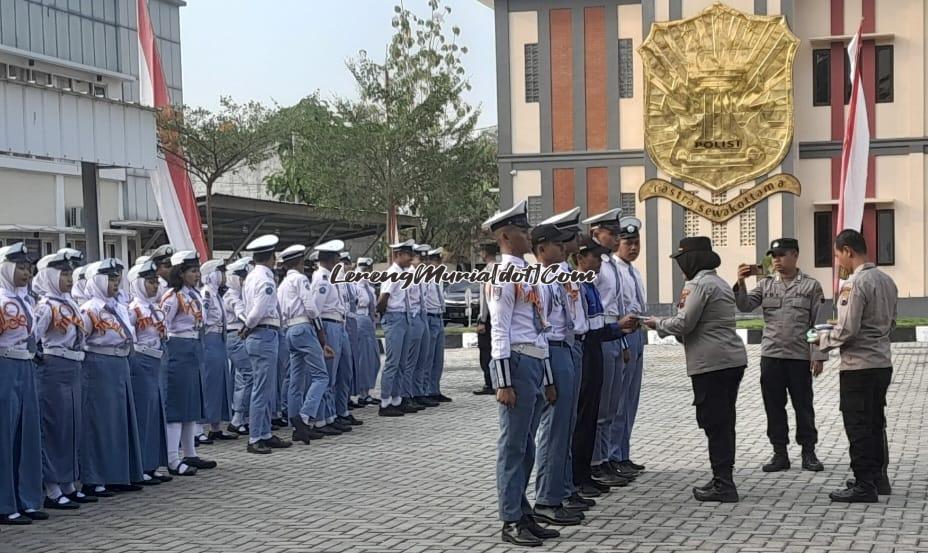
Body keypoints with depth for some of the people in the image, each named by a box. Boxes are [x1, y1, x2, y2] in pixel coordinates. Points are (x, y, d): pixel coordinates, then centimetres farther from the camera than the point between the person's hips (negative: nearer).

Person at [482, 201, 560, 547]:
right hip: (517, 363, -9)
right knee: (513, 446, -2)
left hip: (536, 363, 9)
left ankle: (524, 514, 21)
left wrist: (548, 380, 20)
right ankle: (511, 522, 4)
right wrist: (504, 383, -19)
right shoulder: (503, 275, -10)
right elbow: (499, 332, -15)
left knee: (526, 446, 13)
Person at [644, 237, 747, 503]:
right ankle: (723, 479, 19)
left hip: (712, 363, -9)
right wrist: (665, 323, 14)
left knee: (714, 422, -4)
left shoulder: (699, 285, -12)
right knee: (724, 421, 13)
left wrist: (658, 324, 2)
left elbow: (683, 324, -15)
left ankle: (723, 485, -1)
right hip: (734, 359, 9)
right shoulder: (720, 283, 18)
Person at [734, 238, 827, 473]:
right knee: (774, 406, 7)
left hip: (800, 356, -3)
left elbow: (818, 324, -2)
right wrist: (741, 283, -17)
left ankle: (808, 453, 17)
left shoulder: (811, 286, 0)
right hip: (771, 355, 3)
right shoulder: (765, 284, 9)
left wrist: (818, 355, -7)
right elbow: (745, 306, -2)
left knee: (803, 405, 6)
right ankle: (780, 453, 16)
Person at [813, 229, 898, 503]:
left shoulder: (855, 283, -18)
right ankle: (878, 477, 27)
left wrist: (823, 338, -2)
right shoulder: (886, 280, 9)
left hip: (858, 365, -9)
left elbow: (847, 330, -19)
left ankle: (864, 485, 3)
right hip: (883, 362, 9)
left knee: (858, 426, -1)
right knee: (875, 422, 18)